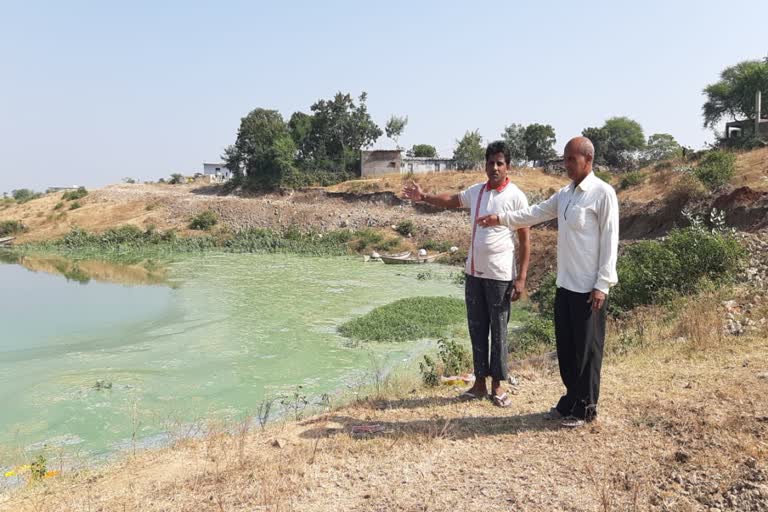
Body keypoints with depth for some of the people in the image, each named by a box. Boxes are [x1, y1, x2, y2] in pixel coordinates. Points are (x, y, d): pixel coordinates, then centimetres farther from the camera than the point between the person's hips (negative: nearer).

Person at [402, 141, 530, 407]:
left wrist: (521, 277, -13)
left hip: (500, 275, -5)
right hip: (473, 273, 5)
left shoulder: (515, 197, -9)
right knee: (477, 329, 11)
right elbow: (452, 200, 26)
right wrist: (423, 197, 11)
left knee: (498, 331, 5)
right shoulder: (476, 191, 6)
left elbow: (525, 240, -8)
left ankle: (497, 386, 18)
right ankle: (480, 383, 23)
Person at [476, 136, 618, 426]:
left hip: (588, 287, -8)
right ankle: (570, 400, 29)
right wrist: (501, 218, 5)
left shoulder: (603, 193, -11)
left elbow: (609, 241, -14)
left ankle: (584, 409, 17)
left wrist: (601, 285, -16)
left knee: (586, 349, 4)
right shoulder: (564, 193, 12)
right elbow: (535, 214, 18)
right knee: (565, 347, 15)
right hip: (565, 284, 8)